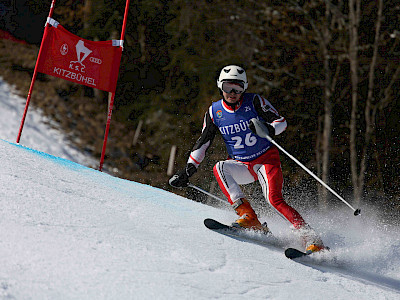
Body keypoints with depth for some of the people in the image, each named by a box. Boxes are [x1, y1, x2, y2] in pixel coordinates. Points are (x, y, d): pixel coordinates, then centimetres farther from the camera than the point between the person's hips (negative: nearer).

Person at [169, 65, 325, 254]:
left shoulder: (254, 101, -8)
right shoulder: (214, 112, 1)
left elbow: (281, 122, -5)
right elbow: (202, 143, 9)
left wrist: (268, 129, -27)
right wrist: (188, 170, 2)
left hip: (266, 160, -4)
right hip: (241, 166, 4)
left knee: (274, 199, -24)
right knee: (219, 168, -27)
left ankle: (312, 240, -25)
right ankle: (248, 217, -32)